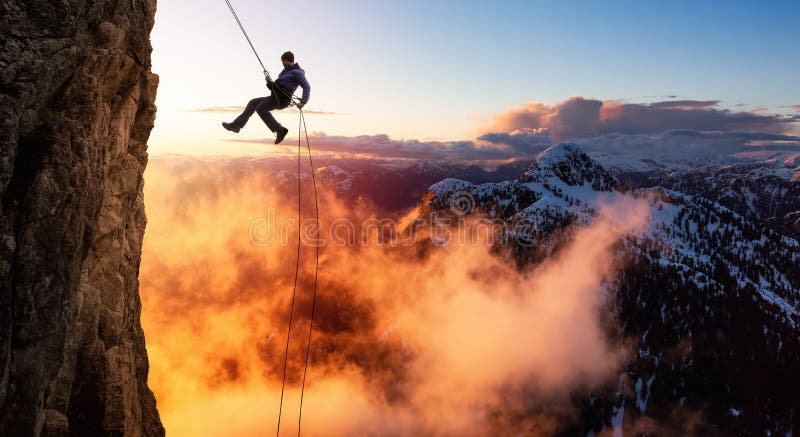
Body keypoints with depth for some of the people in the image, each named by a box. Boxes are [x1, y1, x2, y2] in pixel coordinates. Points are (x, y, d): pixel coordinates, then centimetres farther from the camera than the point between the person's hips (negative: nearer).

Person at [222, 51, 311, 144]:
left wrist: (303, 101, -27)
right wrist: (270, 82, 2)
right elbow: (274, 88, 24)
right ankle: (236, 125, 9)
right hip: (275, 97, 10)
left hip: (281, 99, -10)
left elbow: (306, 86, -14)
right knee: (253, 103, 10)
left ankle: (279, 130, -29)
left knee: (261, 108, -25)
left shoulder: (297, 72, -5)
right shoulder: (285, 72, 24)